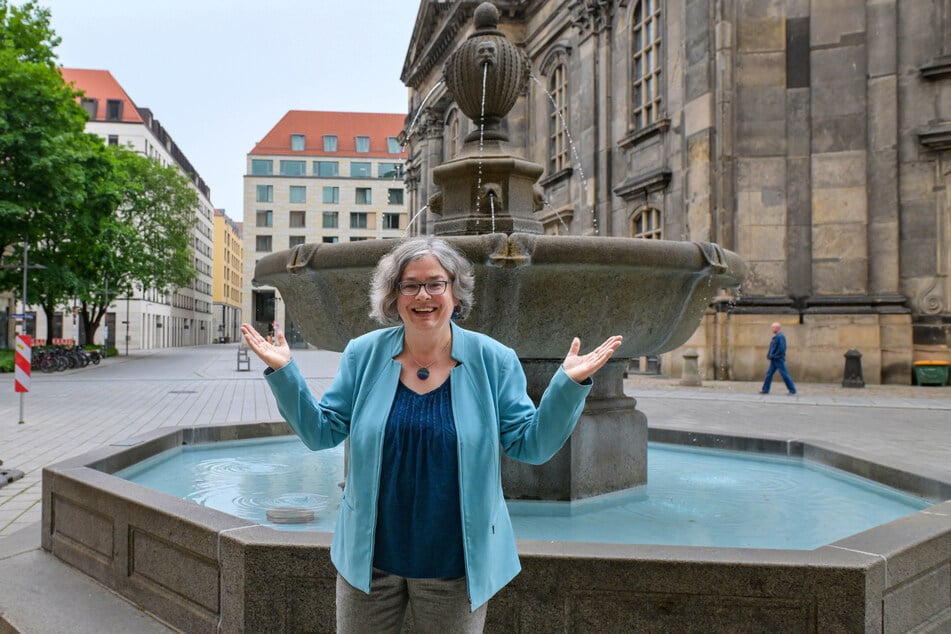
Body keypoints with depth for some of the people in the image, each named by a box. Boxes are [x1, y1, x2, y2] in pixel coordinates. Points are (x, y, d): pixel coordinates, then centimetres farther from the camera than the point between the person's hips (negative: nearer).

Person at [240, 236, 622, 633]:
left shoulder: (493, 361, -7)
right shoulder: (363, 354, -3)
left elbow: (531, 444, -7)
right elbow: (321, 432, 0)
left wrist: (569, 384, -19)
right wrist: (283, 372, -11)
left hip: (455, 563, -1)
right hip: (370, 556, 1)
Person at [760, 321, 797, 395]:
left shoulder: (780, 336, -16)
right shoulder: (776, 336, 14)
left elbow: (781, 348, -23)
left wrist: (774, 356, -18)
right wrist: (769, 355, 10)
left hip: (778, 359, -10)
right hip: (774, 360, 10)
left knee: (784, 374, -4)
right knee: (769, 374, 9)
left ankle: (792, 390, 3)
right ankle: (765, 389, 13)